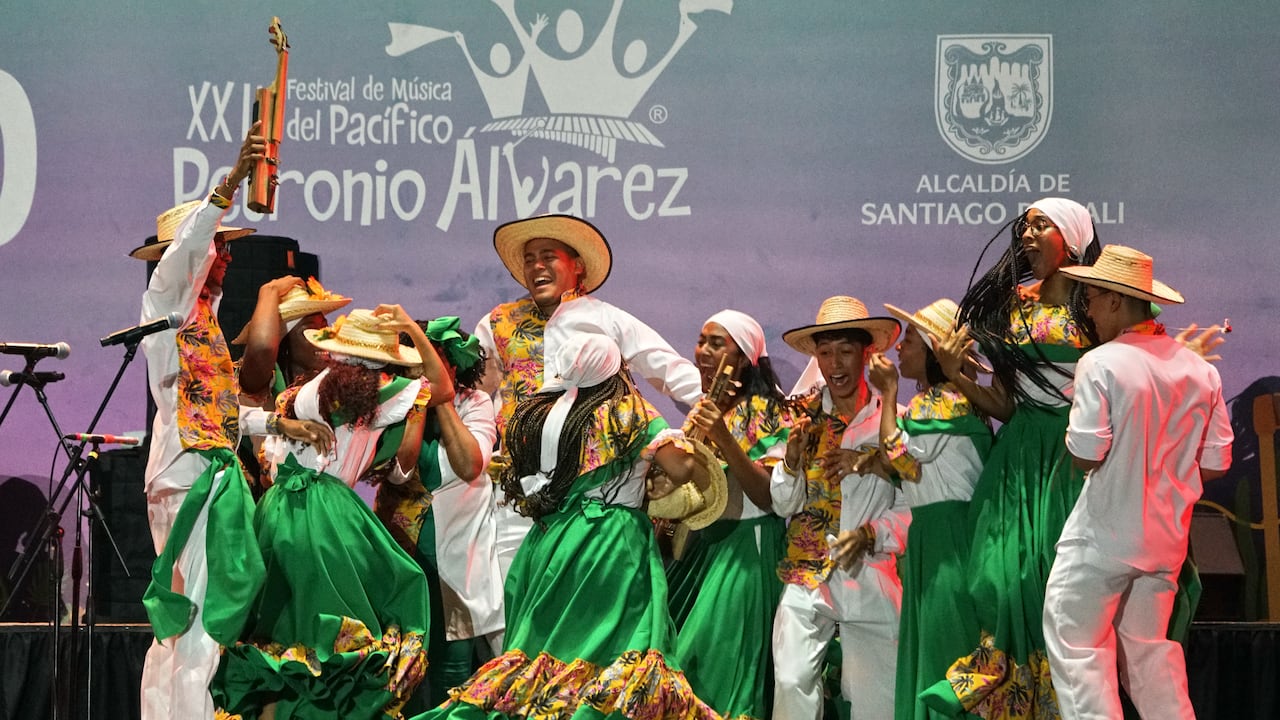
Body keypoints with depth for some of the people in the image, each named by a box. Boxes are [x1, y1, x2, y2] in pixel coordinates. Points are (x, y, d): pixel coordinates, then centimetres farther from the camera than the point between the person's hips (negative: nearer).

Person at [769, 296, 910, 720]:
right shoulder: (802, 417, 6)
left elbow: (912, 508, -3)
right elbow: (783, 505, 5)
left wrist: (871, 535, -19)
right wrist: (791, 460, -12)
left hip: (869, 579, -2)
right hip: (806, 576, 2)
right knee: (792, 684, -11)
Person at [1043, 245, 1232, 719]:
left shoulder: (1101, 363, -15)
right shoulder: (1201, 370, 3)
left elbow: (1085, 456, -18)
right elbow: (1215, 464, 4)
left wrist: (1074, 423, 3)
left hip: (1103, 535, -6)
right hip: (1166, 538, 6)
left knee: (1077, 645, 1)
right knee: (1150, 649, 17)